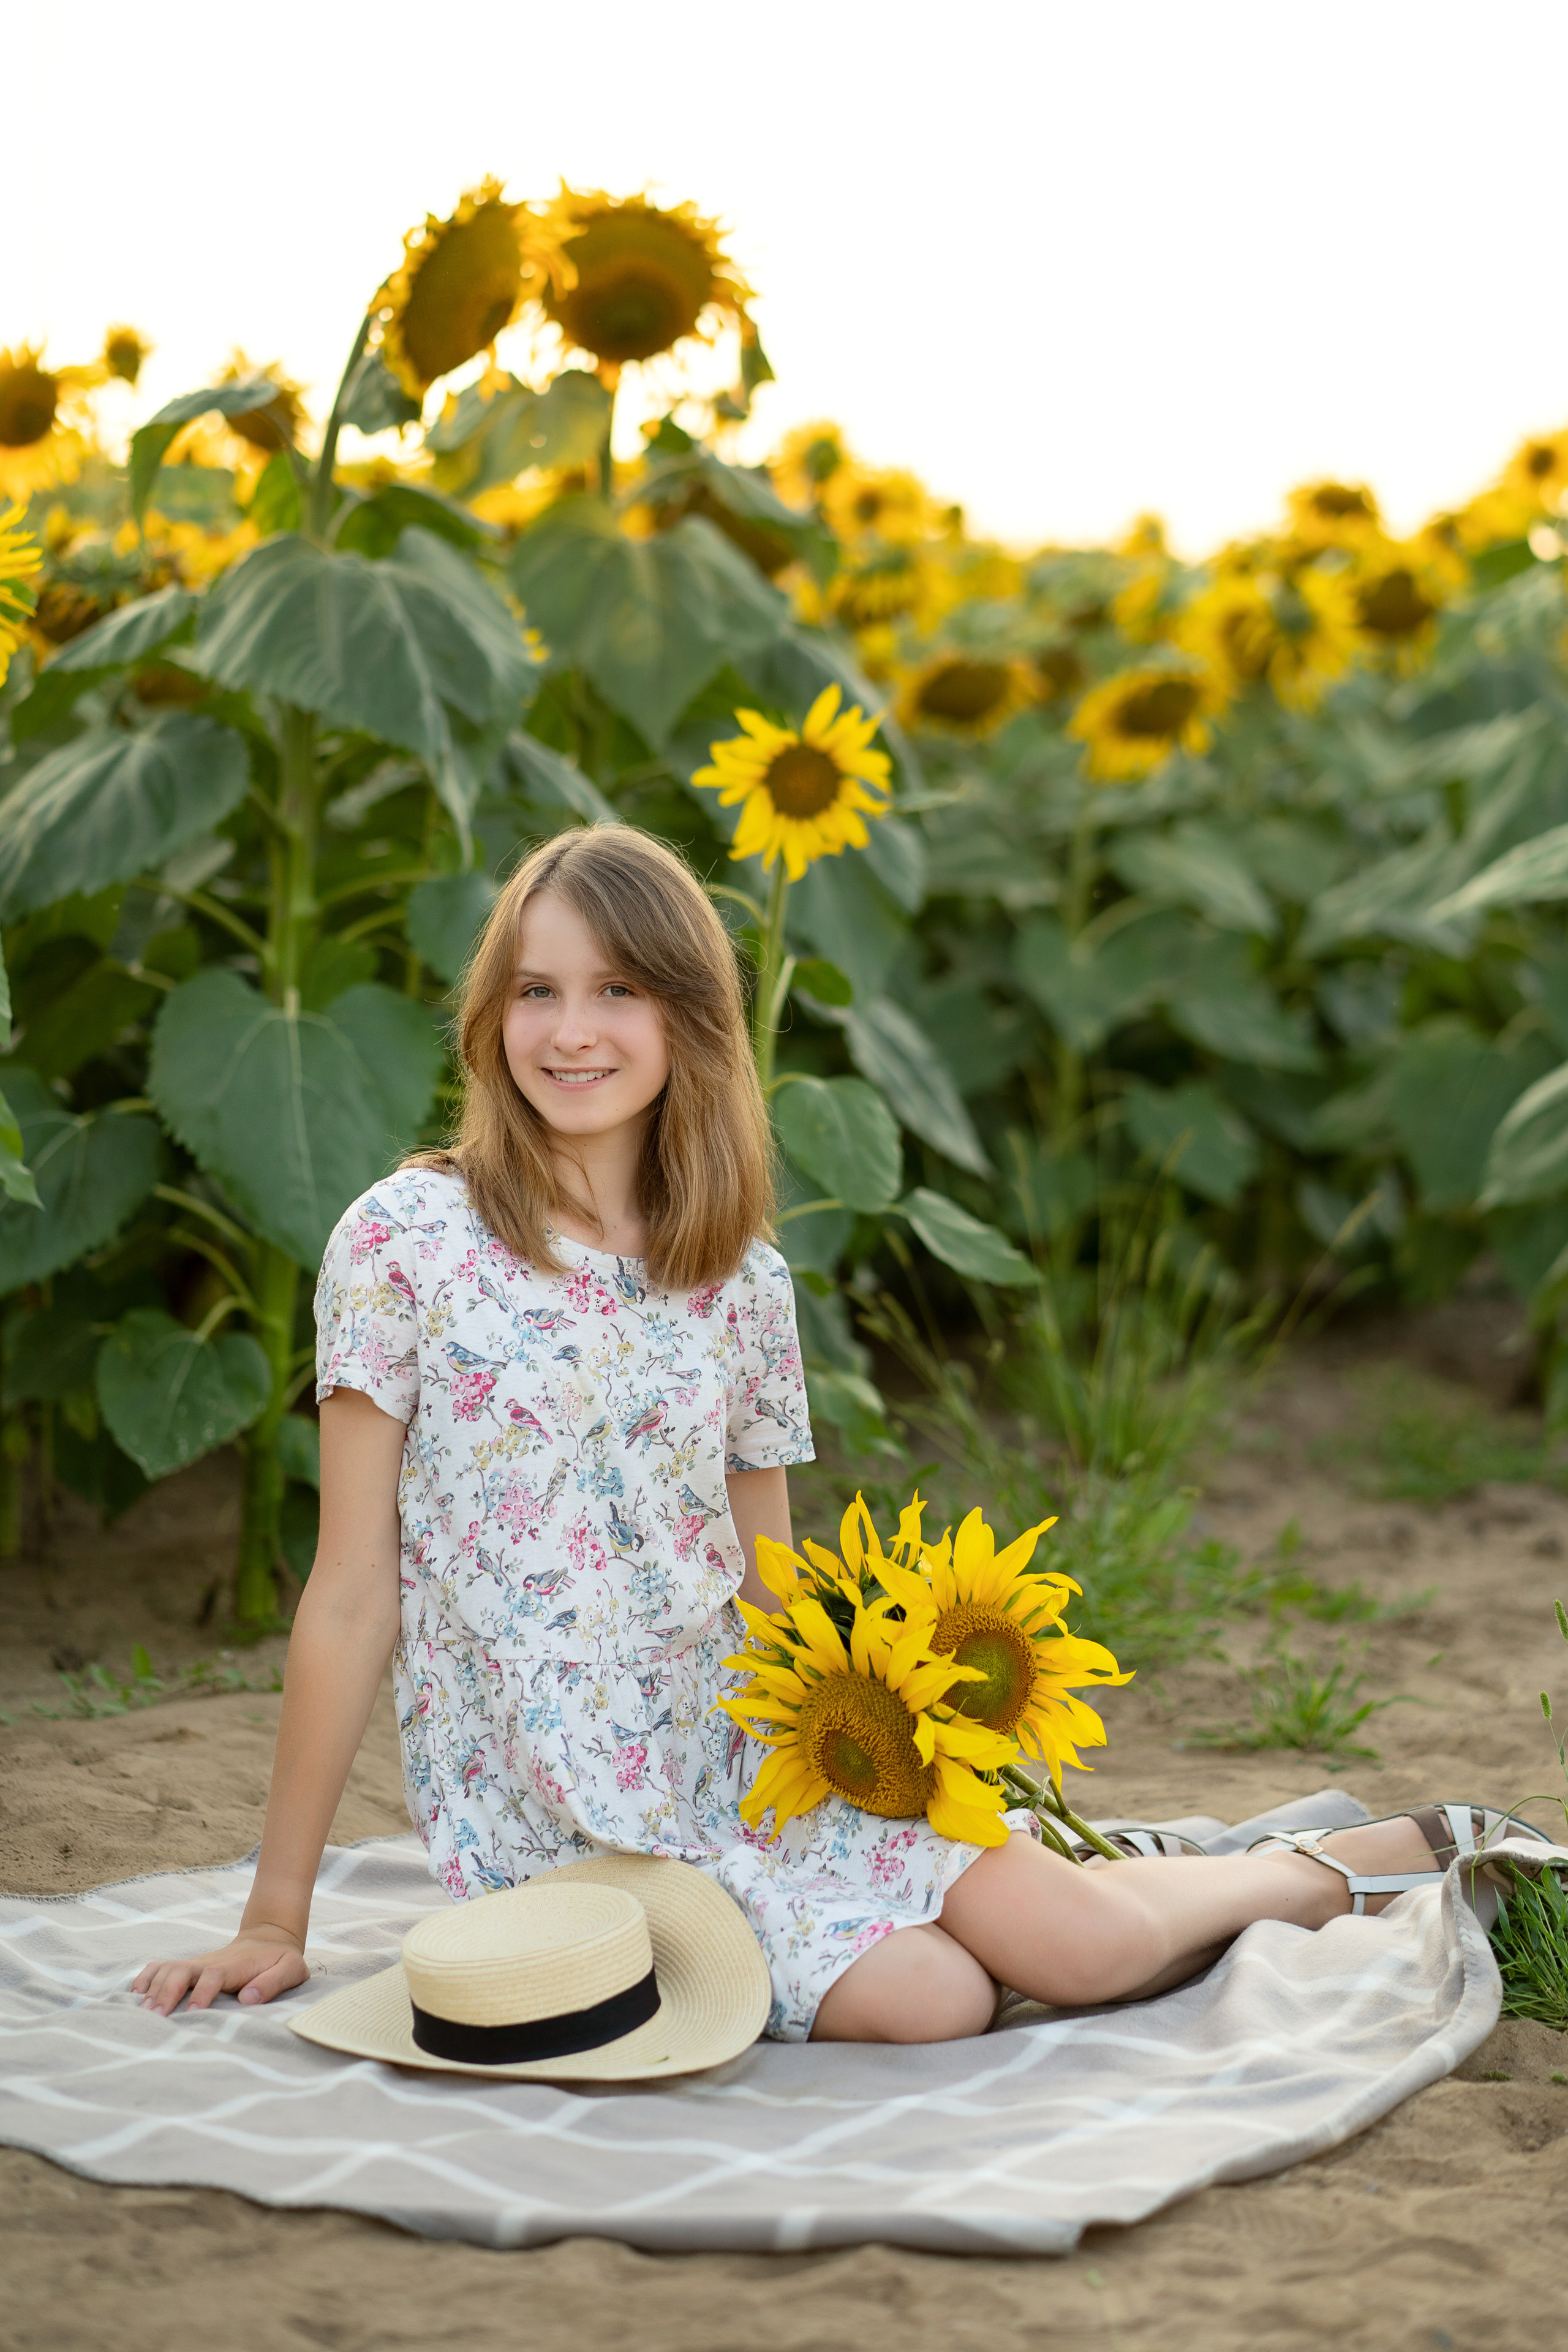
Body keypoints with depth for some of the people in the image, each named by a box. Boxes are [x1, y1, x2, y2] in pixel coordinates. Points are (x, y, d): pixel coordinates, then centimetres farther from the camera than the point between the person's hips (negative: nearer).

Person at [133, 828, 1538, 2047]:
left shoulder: (745, 1283, 3)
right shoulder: (406, 1245, -9)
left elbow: (768, 1599, 11)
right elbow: (352, 1601, -8)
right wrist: (275, 1923, -6)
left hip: (738, 1754, 3)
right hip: (545, 1822, -3)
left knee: (1089, 1948, -14)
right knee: (931, 2002, -24)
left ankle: (1340, 1870, 16)